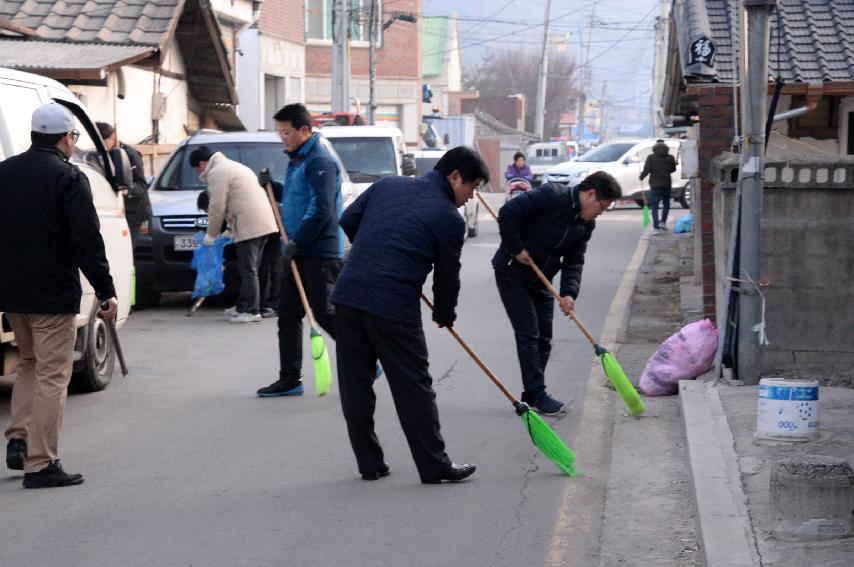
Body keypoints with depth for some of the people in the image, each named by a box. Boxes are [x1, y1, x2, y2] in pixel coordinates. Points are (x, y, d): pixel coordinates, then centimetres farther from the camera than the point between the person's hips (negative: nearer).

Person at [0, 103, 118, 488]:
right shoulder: (68, 178, -13)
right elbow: (87, 240, -17)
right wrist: (106, 291, -12)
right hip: (53, 294, -7)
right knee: (51, 376, -2)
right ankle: (40, 464, -3)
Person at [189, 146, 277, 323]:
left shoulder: (216, 173, -6)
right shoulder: (231, 166, 27)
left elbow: (217, 208, -10)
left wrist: (211, 234, 1)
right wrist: (231, 228, 28)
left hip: (248, 226, -10)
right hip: (264, 222, 10)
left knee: (248, 270, -7)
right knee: (249, 269, 16)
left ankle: (252, 311, -7)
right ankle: (243, 306, 23)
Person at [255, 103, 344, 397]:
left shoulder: (320, 161, -16)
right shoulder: (296, 160, 15)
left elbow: (321, 210, -23)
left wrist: (297, 243, -20)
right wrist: (272, 187, 10)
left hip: (320, 253, -10)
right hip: (297, 252, 10)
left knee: (325, 313, -5)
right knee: (288, 314, 8)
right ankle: (290, 378, 13)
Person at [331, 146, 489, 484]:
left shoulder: (387, 185, 15)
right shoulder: (449, 219, 1)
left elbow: (348, 221, 18)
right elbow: (447, 275, 7)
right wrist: (445, 315, 25)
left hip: (348, 294, 6)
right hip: (393, 306, -5)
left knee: (355, 385, 11)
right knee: (414, 388, 4)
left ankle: (369, 464, 18)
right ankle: (434, 466, 11)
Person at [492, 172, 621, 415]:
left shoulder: (586, 224, 1)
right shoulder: (551, 196, -23)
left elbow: (574, 261, -2)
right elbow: (508, 213, -27)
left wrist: (569, 293, -17)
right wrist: (517, 249, -23)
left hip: (540, 279, 8)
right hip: (512, 273, -8)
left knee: (544, 338, 8)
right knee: (528, 334, -10)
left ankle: (532, 395, 17)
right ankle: (536, 395, -6)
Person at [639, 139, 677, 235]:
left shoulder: (651, 157, -7)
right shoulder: (670, 158, 1)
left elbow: (646, 169, -12)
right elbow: (673, 169, 12)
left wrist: (641, 176, 7)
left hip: (655, 185, -2)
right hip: (666, 184, 2)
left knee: (654, 206, 0)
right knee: (666, 204, 23)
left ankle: (656, 228, -8)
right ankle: (663, 222, 14)